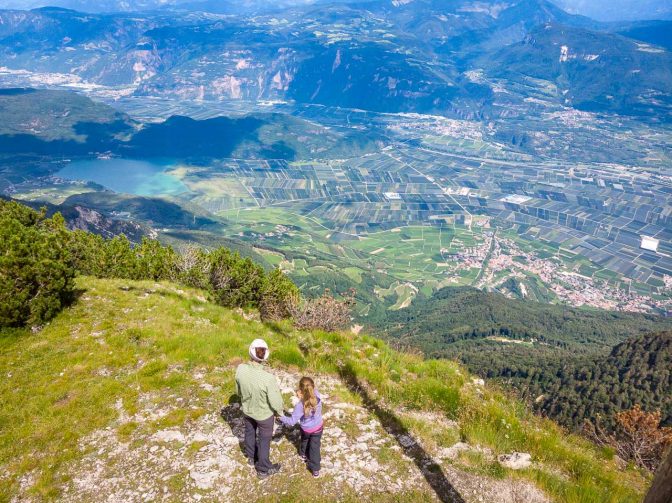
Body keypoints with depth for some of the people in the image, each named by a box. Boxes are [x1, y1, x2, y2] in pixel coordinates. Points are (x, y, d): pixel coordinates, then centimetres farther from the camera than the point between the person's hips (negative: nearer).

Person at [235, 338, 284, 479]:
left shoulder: (241, 369, -26)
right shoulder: (268, 378, -40)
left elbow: (238, 390, -6)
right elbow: (275, 401, -25)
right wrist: (279, 411, -2)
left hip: (247, 409, 4)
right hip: (264, 414, -4)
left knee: (250, 433, 31)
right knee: (264, 440, 20)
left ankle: (251, 457, 58)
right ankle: (264, 469, 41)